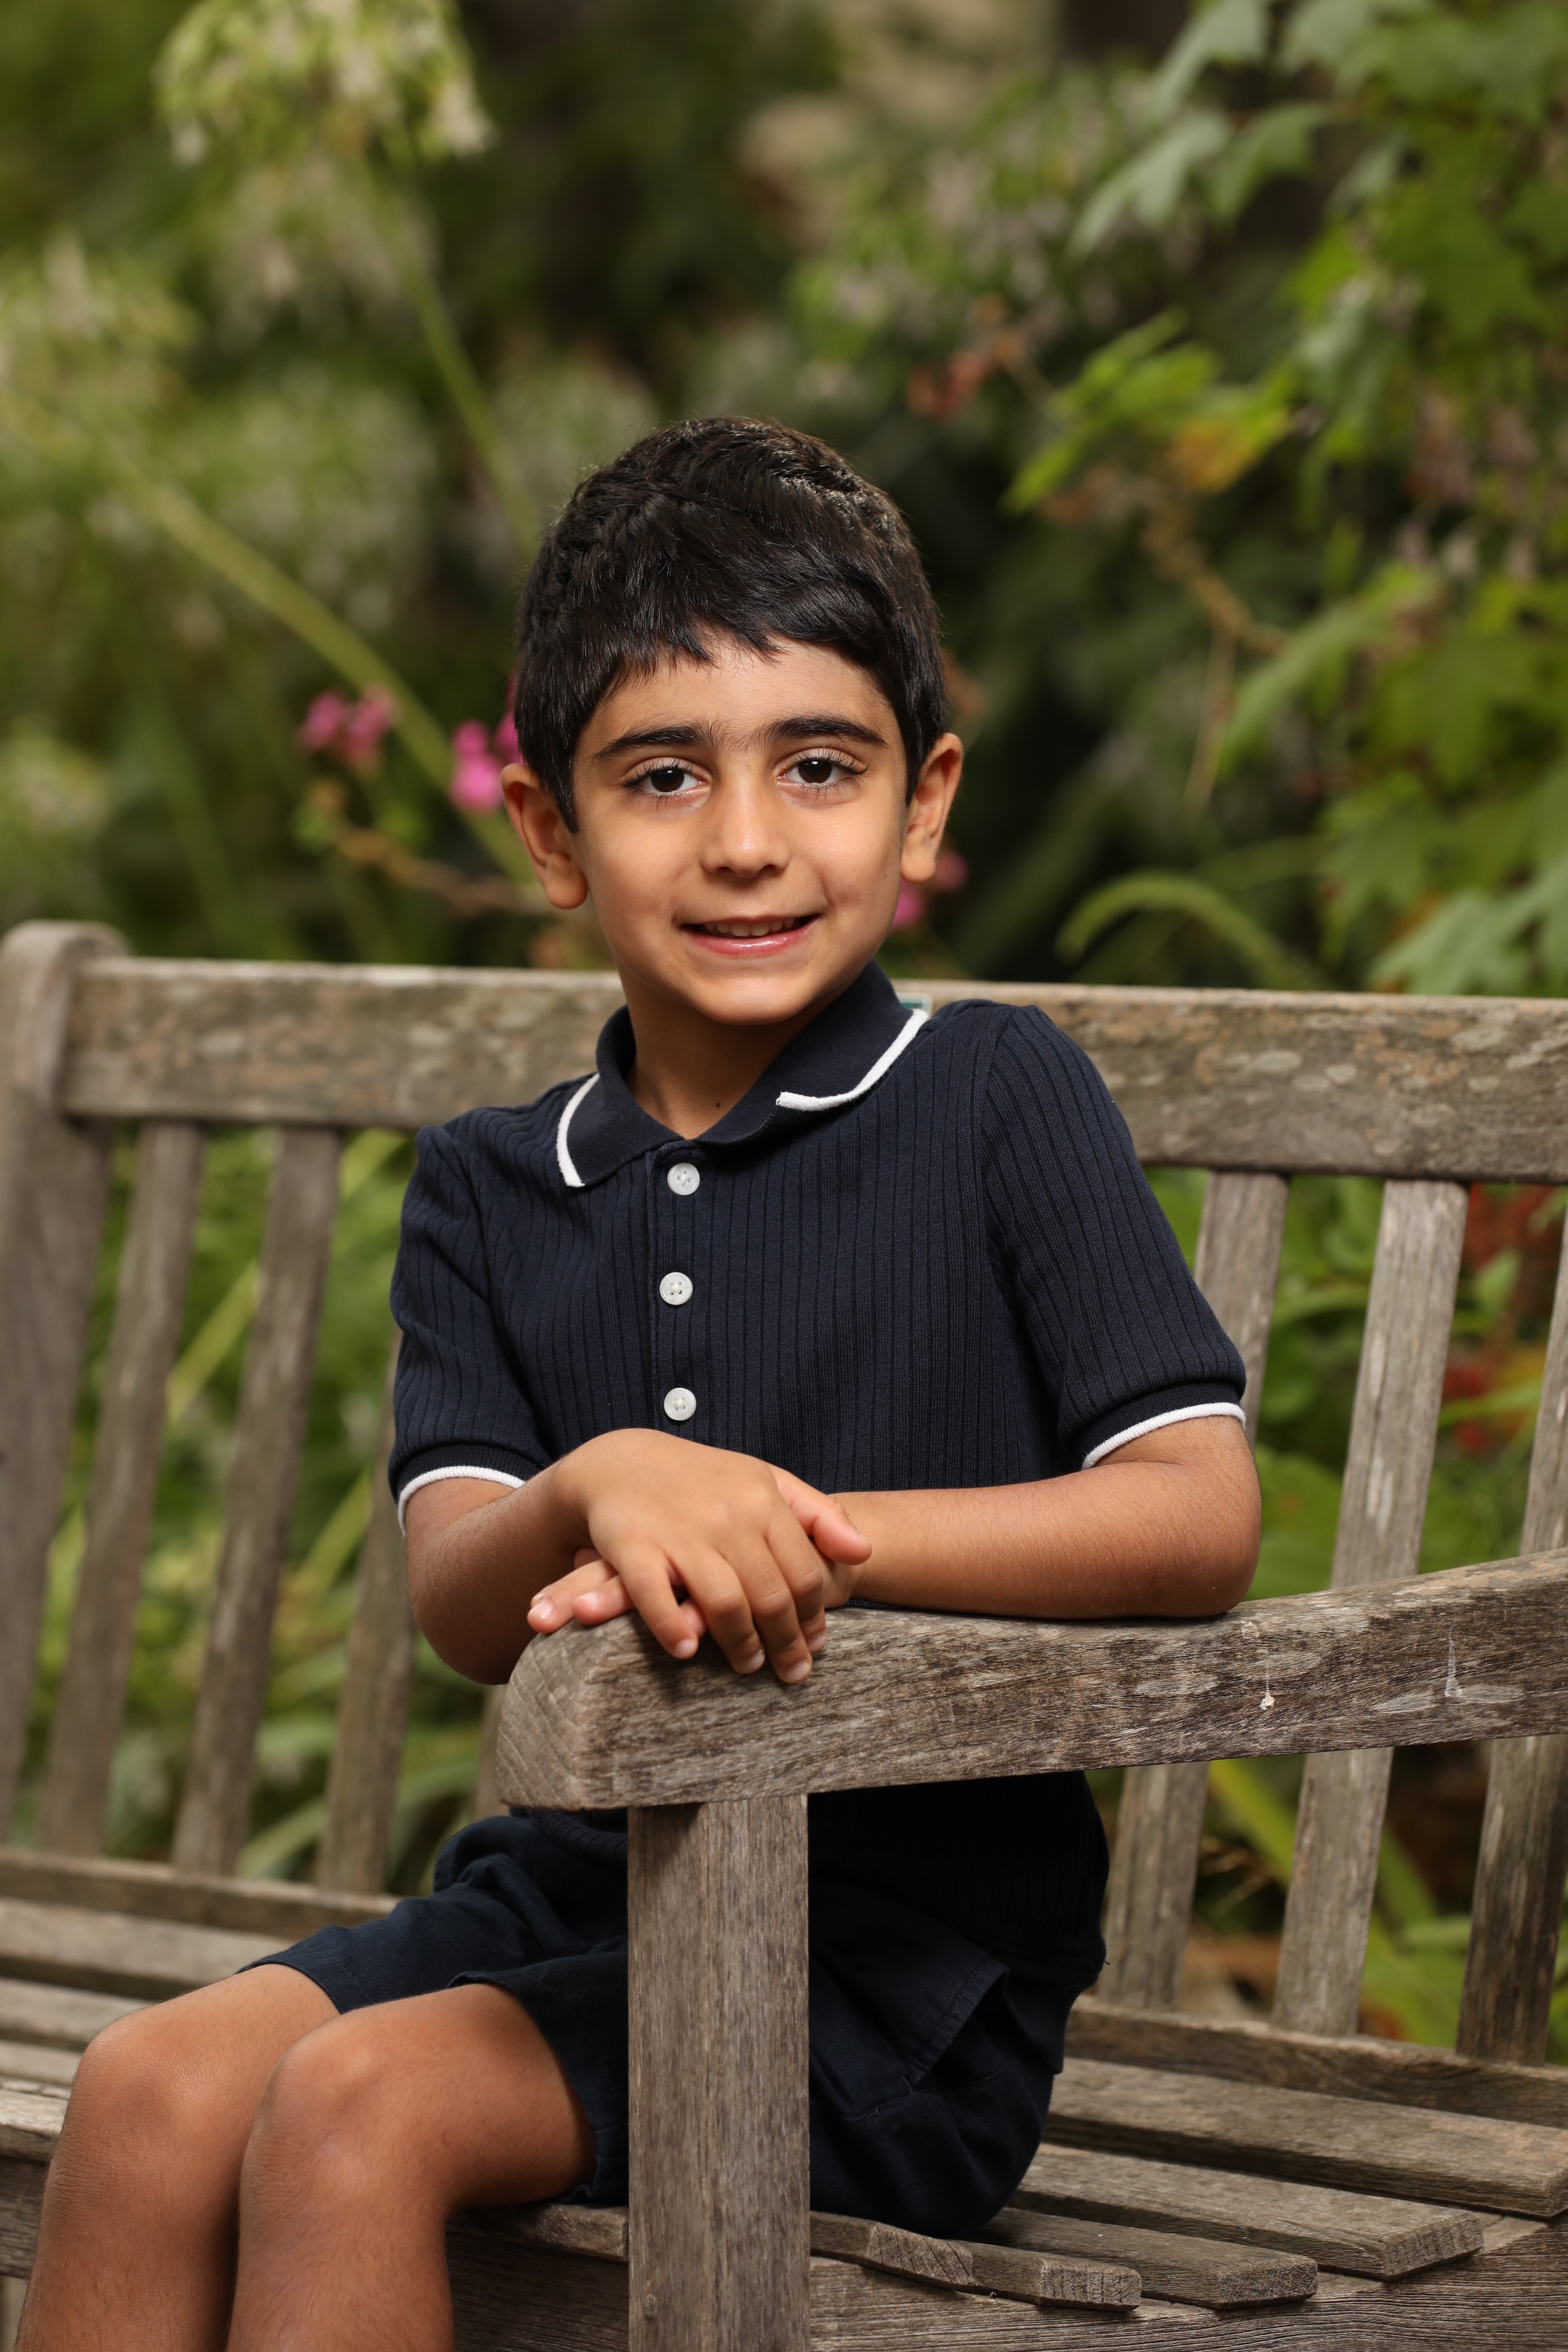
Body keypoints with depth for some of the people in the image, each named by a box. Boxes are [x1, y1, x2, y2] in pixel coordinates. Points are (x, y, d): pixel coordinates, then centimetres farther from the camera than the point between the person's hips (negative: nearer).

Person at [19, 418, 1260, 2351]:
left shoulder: (993, 1100, -3)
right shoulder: (488, 1191, 10)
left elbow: (1201, 1519, -12)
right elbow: (459, 1601, -5)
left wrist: (805, 1529, -23)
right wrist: (608, 1491, -30)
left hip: (906, 1923, -5)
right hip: (581, 1884, 5)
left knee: (357, 2103, -25)